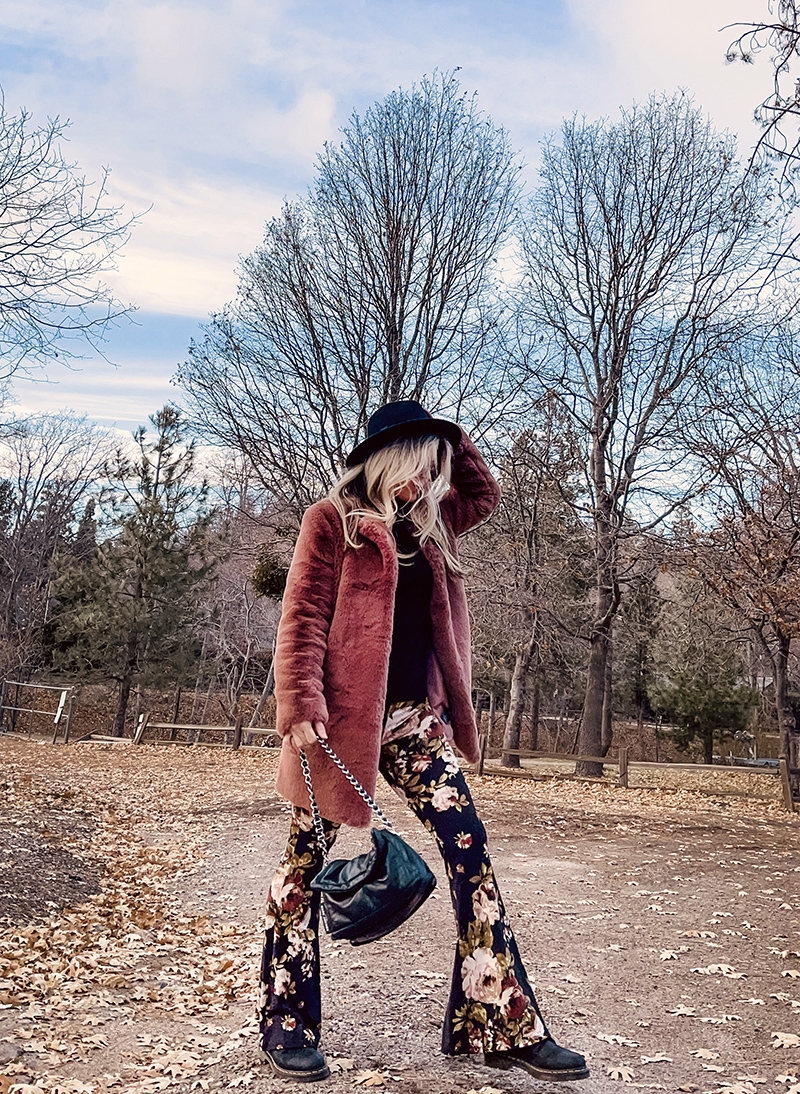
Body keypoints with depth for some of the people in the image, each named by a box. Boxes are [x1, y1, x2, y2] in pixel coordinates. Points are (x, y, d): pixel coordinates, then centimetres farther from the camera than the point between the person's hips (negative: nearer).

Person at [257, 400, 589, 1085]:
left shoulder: (427, 526, 17)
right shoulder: (332, 521, -2)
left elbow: (484, 491, 33)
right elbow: (302, 619, -8)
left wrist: (445, 439, 20)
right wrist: (301, 707, -18)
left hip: (414, 719, 6)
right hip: (340, 718, -6)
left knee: (469, 851, 0)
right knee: (307, 860, 5)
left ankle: (506, 1025, 9)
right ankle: (288, 1027, 20)